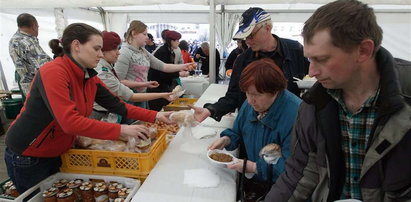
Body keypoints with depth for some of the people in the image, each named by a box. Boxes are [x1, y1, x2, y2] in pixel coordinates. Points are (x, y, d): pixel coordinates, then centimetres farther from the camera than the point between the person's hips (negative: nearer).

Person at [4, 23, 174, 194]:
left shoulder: (90, 78, -3)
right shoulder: (53, 72, -27)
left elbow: (117, 105, -1)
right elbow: (70, 122, -35)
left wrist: (154, 116, -9)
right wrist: (121, 130, -34)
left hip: (58, 154, 7)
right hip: (27, 157, -7)